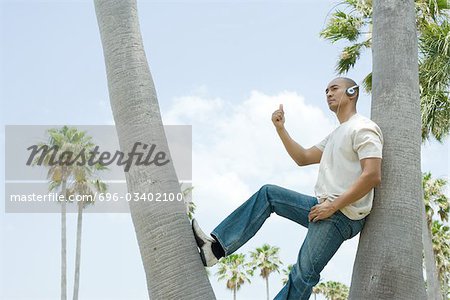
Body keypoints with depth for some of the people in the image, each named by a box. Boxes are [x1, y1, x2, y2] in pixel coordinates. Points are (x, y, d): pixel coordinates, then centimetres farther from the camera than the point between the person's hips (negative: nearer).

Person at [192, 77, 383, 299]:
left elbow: (372, 176, -20)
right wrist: (280, 129, 12)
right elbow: (303, 158, 26)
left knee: (303, 275, -13)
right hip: (323, 207, 10)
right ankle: (217, 246, -2)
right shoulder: (335, 135, 24)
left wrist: (332, 206, -20)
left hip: (342, 215, -10)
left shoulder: (363, 128, -8)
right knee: (268, 193, 7)